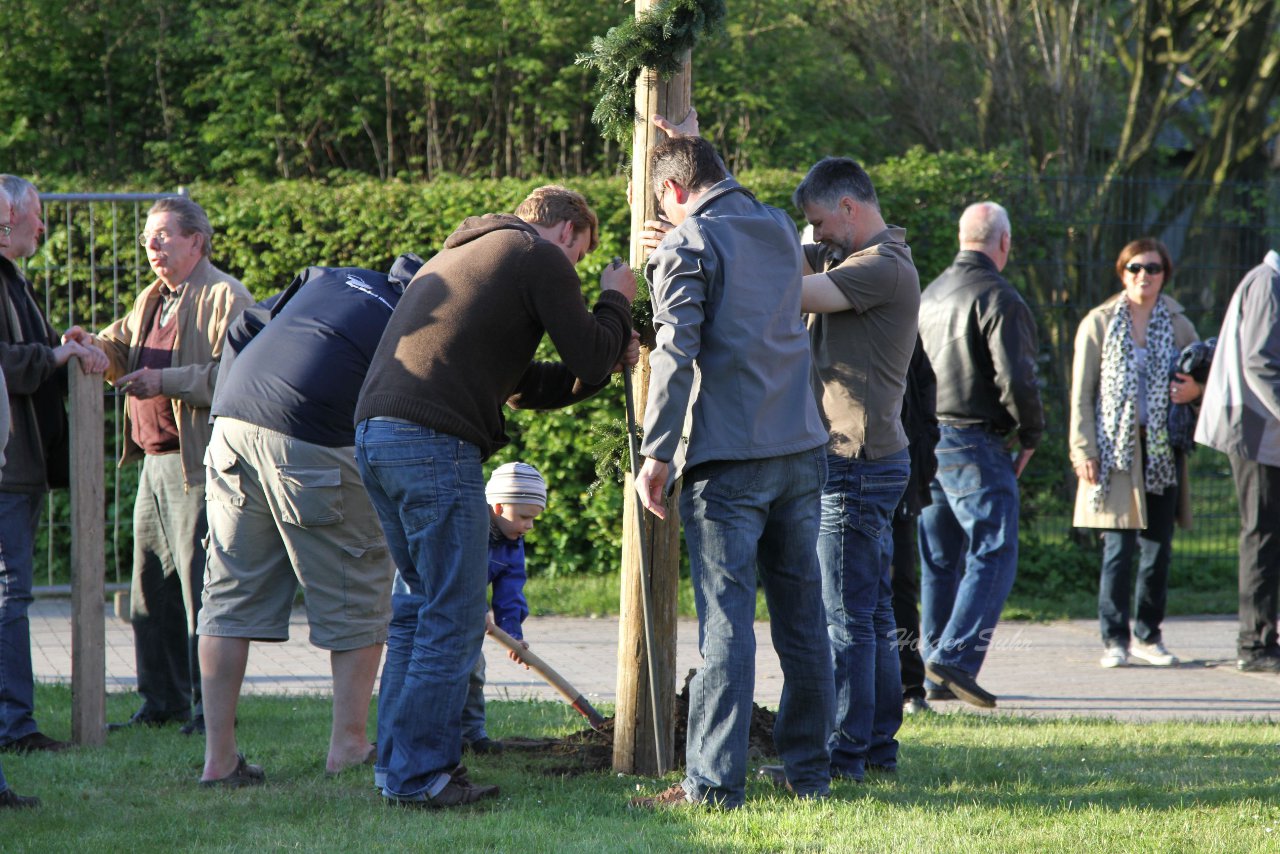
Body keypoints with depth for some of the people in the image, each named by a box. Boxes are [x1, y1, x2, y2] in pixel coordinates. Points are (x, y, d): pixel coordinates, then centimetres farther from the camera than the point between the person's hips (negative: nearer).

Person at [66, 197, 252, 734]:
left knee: (201, 590, -6)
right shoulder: (152, 300, 21)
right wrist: (96, 346, -6)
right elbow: (122, 349, 16)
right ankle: (162, 701, 19)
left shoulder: (226, 299, -8)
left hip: (199, 467, -9)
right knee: (152, 589, 11)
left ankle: (208, 706, -1)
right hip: (154, 463, 9)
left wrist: (163, 381, -21)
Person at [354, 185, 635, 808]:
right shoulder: (540, 257, 3)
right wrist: (616, 302, 18)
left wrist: (608, 358, 27)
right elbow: (591, 361, 1)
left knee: (421, 605, 18)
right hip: (434, 441, -9)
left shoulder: (459, 254, 31)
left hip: (374, 430, 9)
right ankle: (419, 775, -4)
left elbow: (521, 385, 32)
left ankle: (398, 763, 18)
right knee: (453, 616, -3)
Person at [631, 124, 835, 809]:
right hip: (801, 448, 6)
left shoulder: (686, 245, -6)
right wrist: (697, 149, 39)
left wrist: (656, 453, -13)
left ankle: (713, 783, -7)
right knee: (801, 617, 10)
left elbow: (676, 354, -16)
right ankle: (808, 771, 14)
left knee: (726, 622, -7)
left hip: (728, 458, -6)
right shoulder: (779, 229, 14)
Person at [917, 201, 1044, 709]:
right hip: (974, 443, -8)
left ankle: (936, 675, 13)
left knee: (939, 561, 12)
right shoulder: (998, 299, -11)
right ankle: (956, 658, -19)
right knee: (993, 556, -7)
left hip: (925, 440, 8)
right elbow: (1015, 377, -18)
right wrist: (1030, 436, -4)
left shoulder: (929, 295, 14)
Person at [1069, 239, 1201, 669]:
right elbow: (1081, 393, 3)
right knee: (1118, 548, -8)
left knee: (1158, 548, 3)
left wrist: (1194, 390, -6)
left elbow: (1203, 376, 19)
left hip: (1162, 448, 3)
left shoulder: (1178, 325, 10)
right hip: (1114, 450, -3)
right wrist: (1083, 450, -6)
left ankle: (1149, 636, 13)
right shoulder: (1099, 323, 4)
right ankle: (1115, 639, -2)